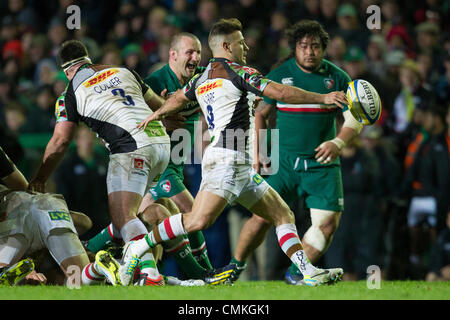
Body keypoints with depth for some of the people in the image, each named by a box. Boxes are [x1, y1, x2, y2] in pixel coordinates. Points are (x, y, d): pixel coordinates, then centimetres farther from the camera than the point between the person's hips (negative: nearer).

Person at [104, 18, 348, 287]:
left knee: (283, 215, 7)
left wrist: (155, 115, 56)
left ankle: (310, 273, -1)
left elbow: (177, 100, 37)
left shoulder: (202, 78, 19)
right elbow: (280, 93, -14)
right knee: (199, 221, -24)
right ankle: (137, 248, -16)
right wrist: (323, 98, -10)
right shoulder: (237, 72, -6)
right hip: (227, 160, -11)